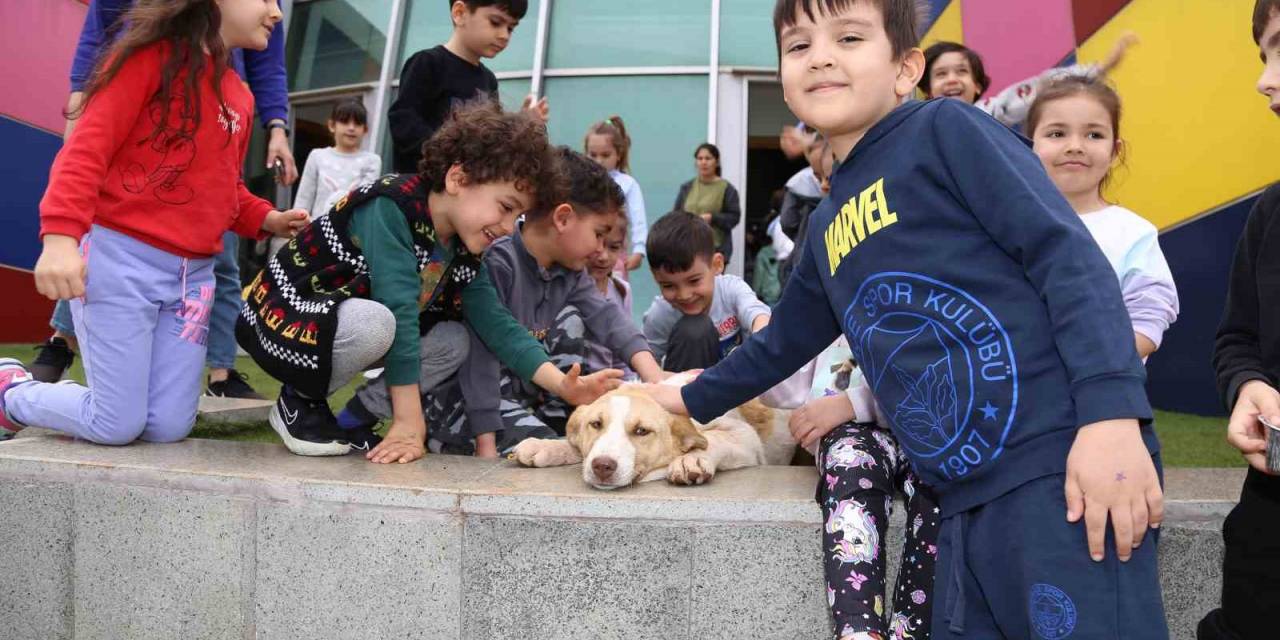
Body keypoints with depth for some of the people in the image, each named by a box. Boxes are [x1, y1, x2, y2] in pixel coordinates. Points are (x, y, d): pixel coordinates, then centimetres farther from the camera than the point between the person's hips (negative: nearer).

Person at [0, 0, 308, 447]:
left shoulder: (241, 98, 16)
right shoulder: (153, 53, -5)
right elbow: (88, 147, -13)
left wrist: (266, 219, 5)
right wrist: (60, 234, -25)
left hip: (193, 274, 7)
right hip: (120, 257, -7)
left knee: (168, 428, 0)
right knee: (118, 426, -4)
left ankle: (85, 400, 29)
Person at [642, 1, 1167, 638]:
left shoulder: (944, 130, -2)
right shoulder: (826, 227, 20)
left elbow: (1067, 254, -10)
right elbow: (783, 340, 35)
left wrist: (1112, 414, -21)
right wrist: (694, 399, 45)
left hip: (1061, 471, -7)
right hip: (966, 501, 7)